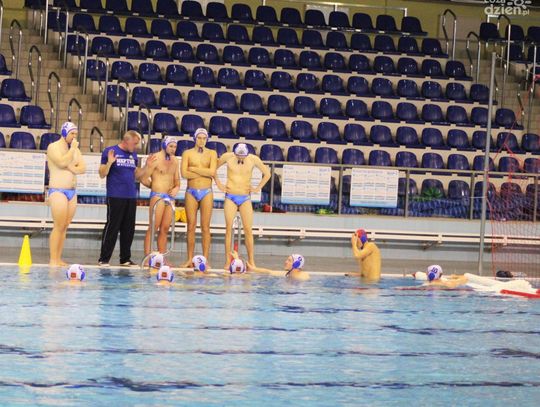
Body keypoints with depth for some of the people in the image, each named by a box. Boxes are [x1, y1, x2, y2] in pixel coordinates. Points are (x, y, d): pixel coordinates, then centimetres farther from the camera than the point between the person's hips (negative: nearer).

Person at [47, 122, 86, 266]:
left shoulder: (75, 149, 16)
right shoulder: (54, 147, -5)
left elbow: (83, 168, 6)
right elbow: (62, 162, -21)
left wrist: (71, 168, -12)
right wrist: (72, 148, -11)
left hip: (72, 192, 7)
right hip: (58, 191, -7)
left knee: (65, 227, 4)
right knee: (59, 226, -12)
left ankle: (58, 259, 6)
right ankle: (53, 260, -11)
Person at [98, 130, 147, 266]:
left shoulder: (133, 155, 15)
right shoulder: (110, 151, -3)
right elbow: (102, 174, -4)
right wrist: (109, 162, -21)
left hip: (131, 197, 6)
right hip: (115, 197, -6)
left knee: (128, 229, 8)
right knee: (112, 227, -6)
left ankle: (125, 259, 16)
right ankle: (104, 259, -1)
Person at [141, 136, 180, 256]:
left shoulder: (174, 161, 15)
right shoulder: (155, 158, -7)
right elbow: (144, 179, -7)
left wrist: (176, 188, 2)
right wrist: (156, 187, 6)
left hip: (170, 197, 7)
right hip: (158, 196, -7)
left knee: (165, 229, 7)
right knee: (153, 228, -10)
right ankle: (147, 257, -10)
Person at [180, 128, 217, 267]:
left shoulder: (211, 153, 5)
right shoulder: (187, 153, 5)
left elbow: (212, 172, -10)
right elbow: (184, 173, -8)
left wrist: (194, 169, -9)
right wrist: (204, 172, -8)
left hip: (206, 192, 0)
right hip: (191, 192, 0)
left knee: (205, 227, -2)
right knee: (191, 227, 2)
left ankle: (205, 260, -1)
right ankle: (190, 260, 5)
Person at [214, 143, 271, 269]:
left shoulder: (253, 159, -3)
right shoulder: (227, 157, -4)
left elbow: (267, 174, 10)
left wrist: (258, 188, 4)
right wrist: (218, 183, 3)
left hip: (245, 198, 0)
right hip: (230, 197, 0)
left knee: (248, 229, -5)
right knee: (229, 228, -6)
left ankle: (251, 261, -1)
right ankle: (227, 261, -4)